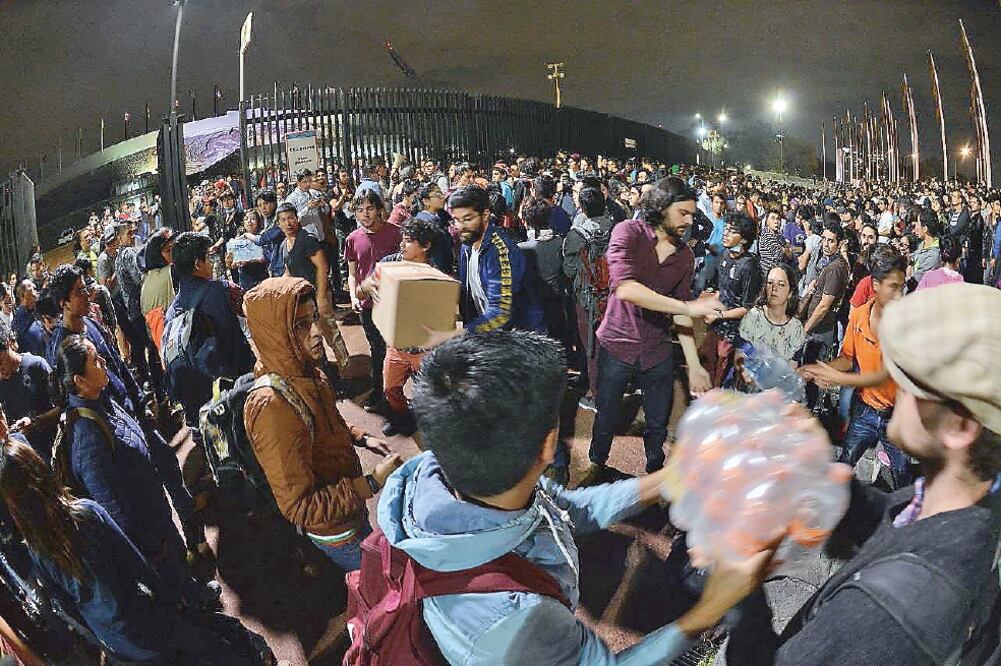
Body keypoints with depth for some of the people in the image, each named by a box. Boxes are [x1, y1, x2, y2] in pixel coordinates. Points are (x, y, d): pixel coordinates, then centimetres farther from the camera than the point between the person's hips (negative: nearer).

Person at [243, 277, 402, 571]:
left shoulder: (306, 373, -8)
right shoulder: (271, 406, -35)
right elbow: (299, 508, -32)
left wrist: (358, 437, -1)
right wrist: (372, 483, -33)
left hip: (351, 511, 8)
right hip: (335, 533, -8)